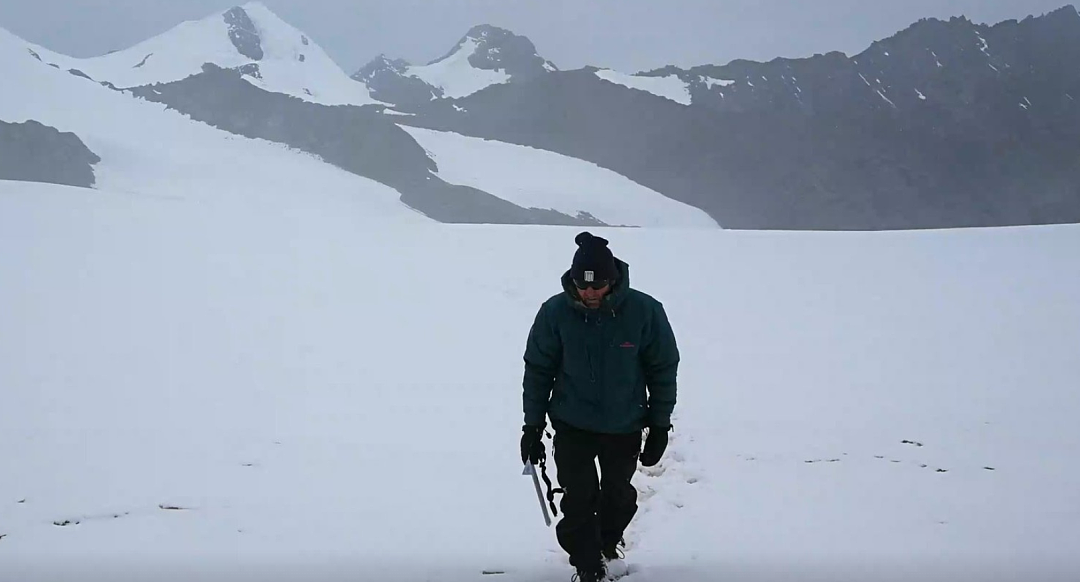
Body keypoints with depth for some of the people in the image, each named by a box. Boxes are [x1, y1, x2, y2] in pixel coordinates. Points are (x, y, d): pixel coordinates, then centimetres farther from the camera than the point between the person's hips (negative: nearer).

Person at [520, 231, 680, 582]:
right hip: (572, 425, -1)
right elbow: (538, 369, -3)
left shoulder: (645, 311, -17)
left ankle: (607, 545, 46)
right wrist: (533, 425, 0)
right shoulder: (555, 312, -16)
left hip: (625, 427, 1)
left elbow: (664, 369, -5)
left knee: (618, 495, 18)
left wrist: (660, 426, -1)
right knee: (578, 500, -4)